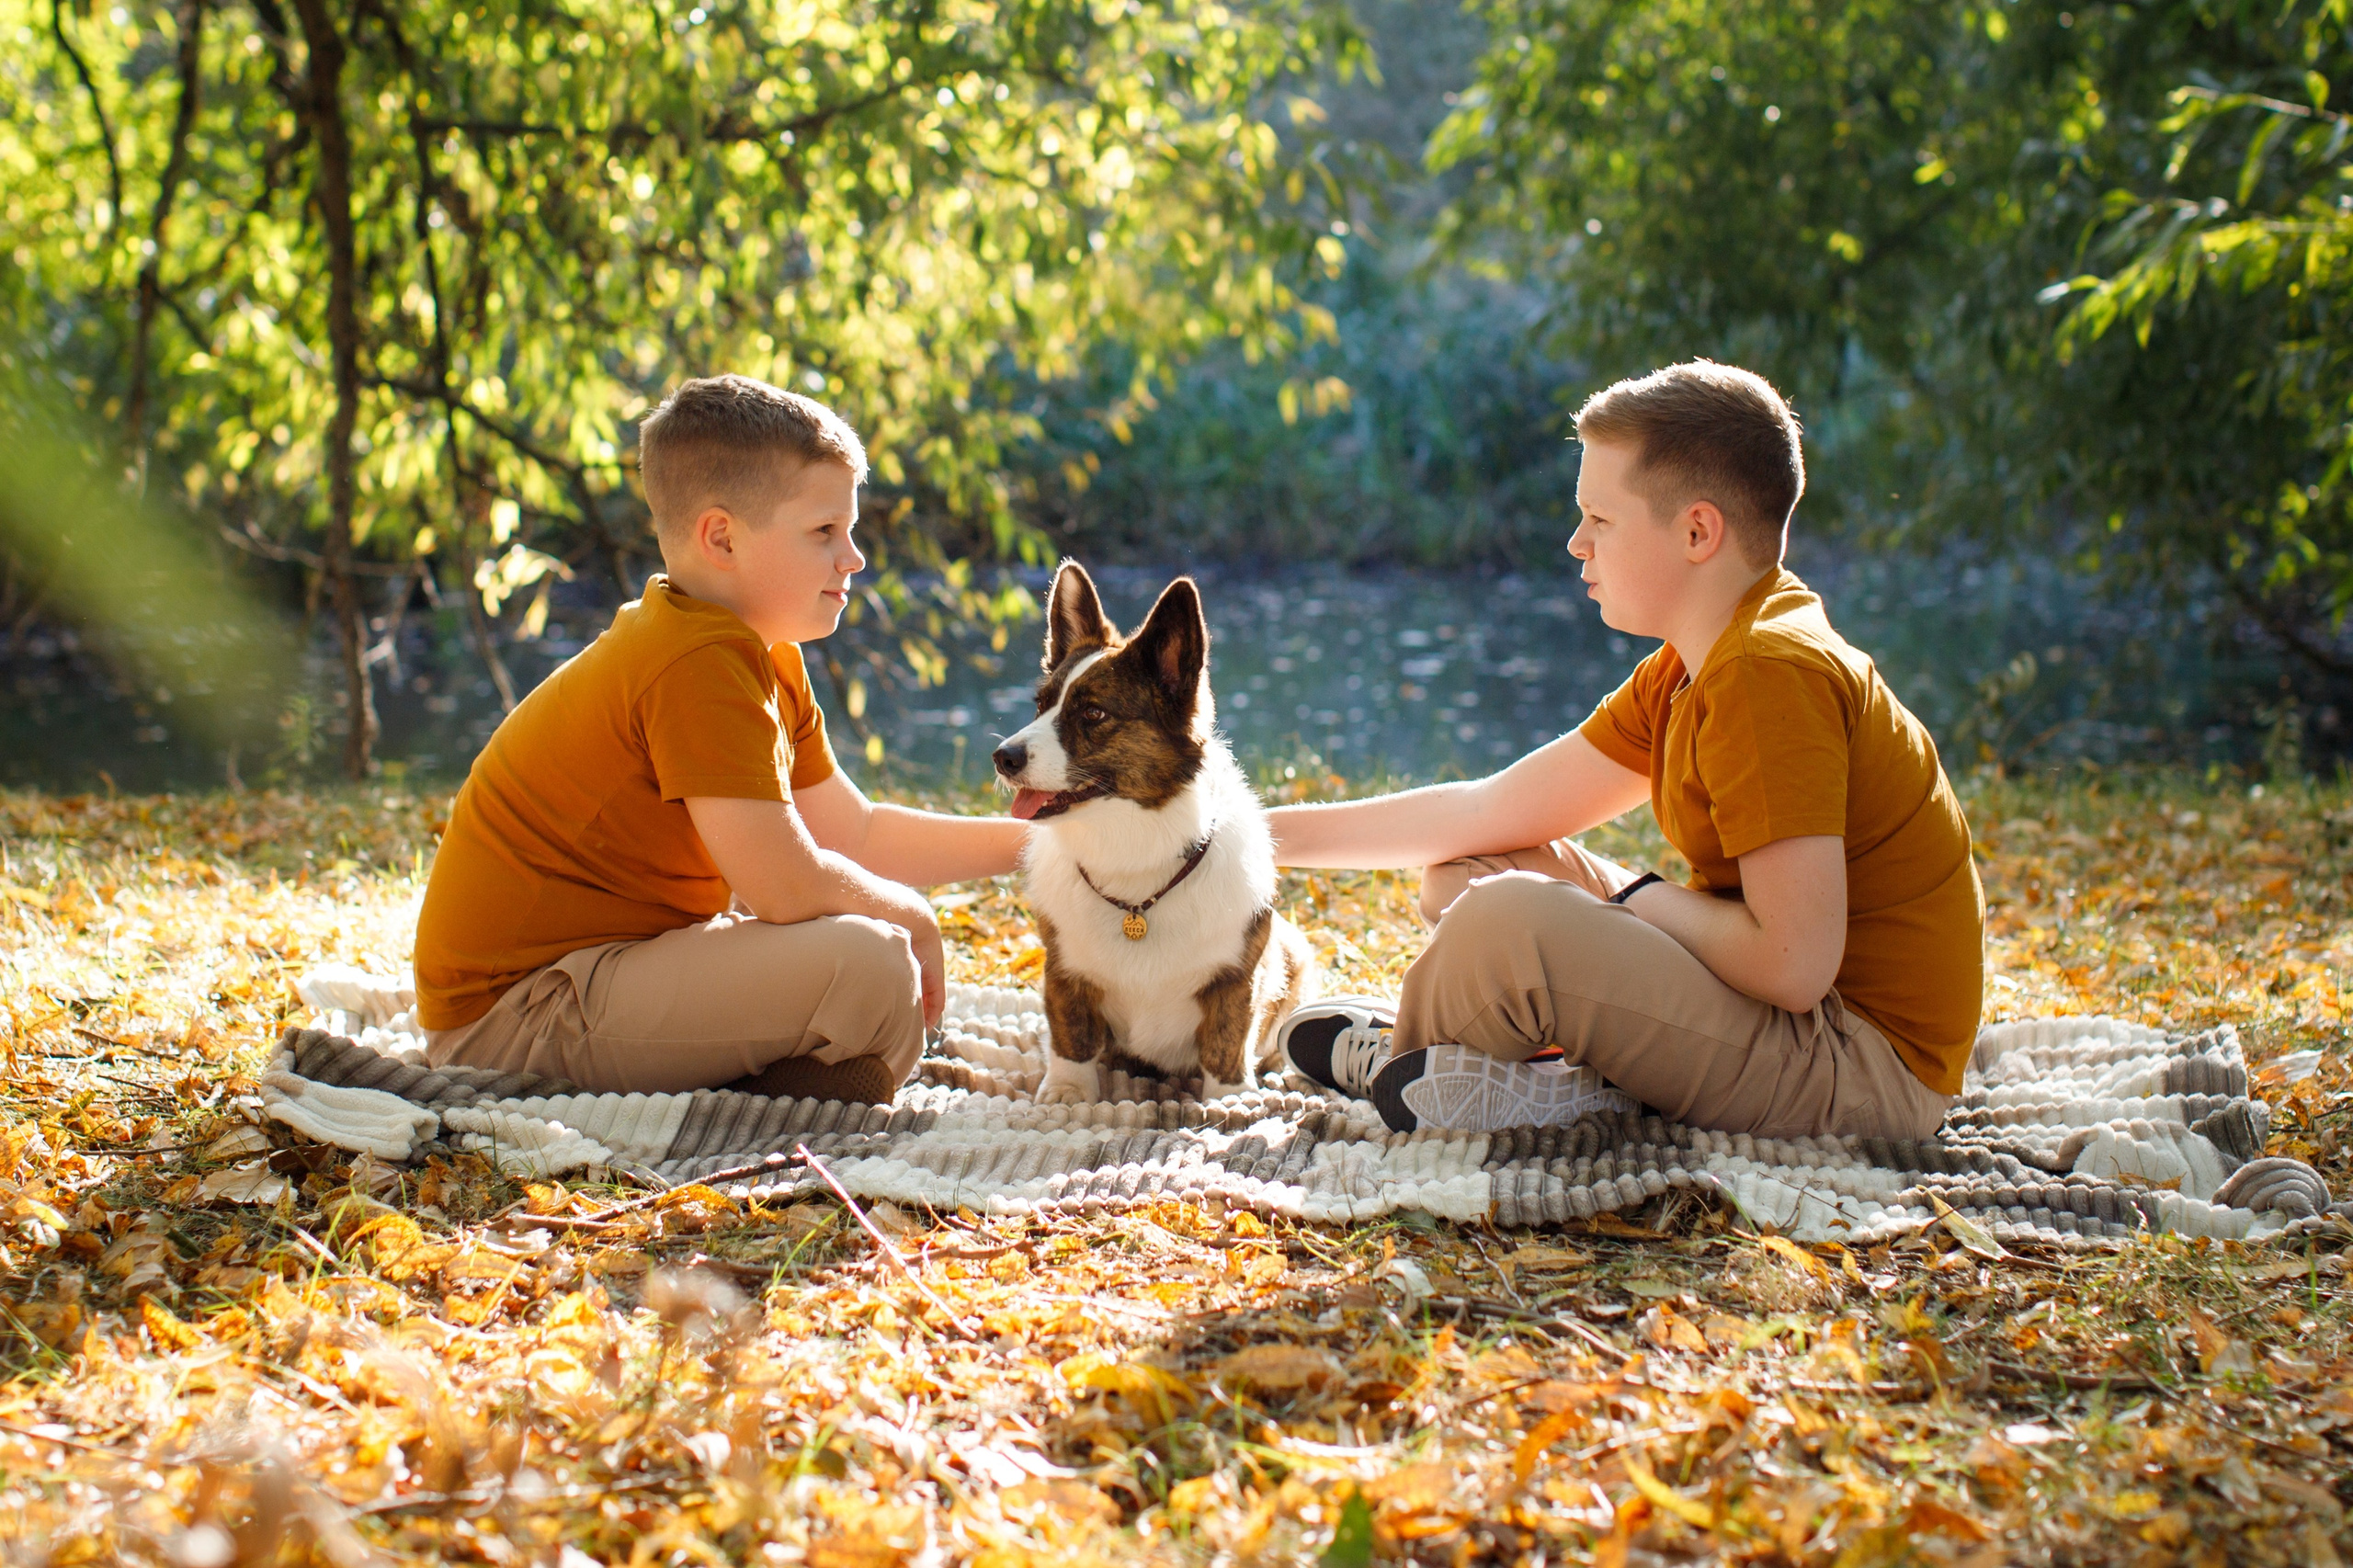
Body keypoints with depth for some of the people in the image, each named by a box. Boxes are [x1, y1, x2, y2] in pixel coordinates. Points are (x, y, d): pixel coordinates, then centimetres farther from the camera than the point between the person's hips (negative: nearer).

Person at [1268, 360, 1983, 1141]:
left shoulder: (1773, 675, -21)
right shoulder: (1687, 670, 10)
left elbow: (1794, 966, -28)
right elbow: (1491, 812, 13)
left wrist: (1628, 894, -12)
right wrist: (1270, 834, 11)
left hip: (1867, 1066, -11)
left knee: (1504, 922, -26)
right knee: (1465, 874, 15)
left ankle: (1391, 1061, 6)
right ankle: (1596, 1083, -8)